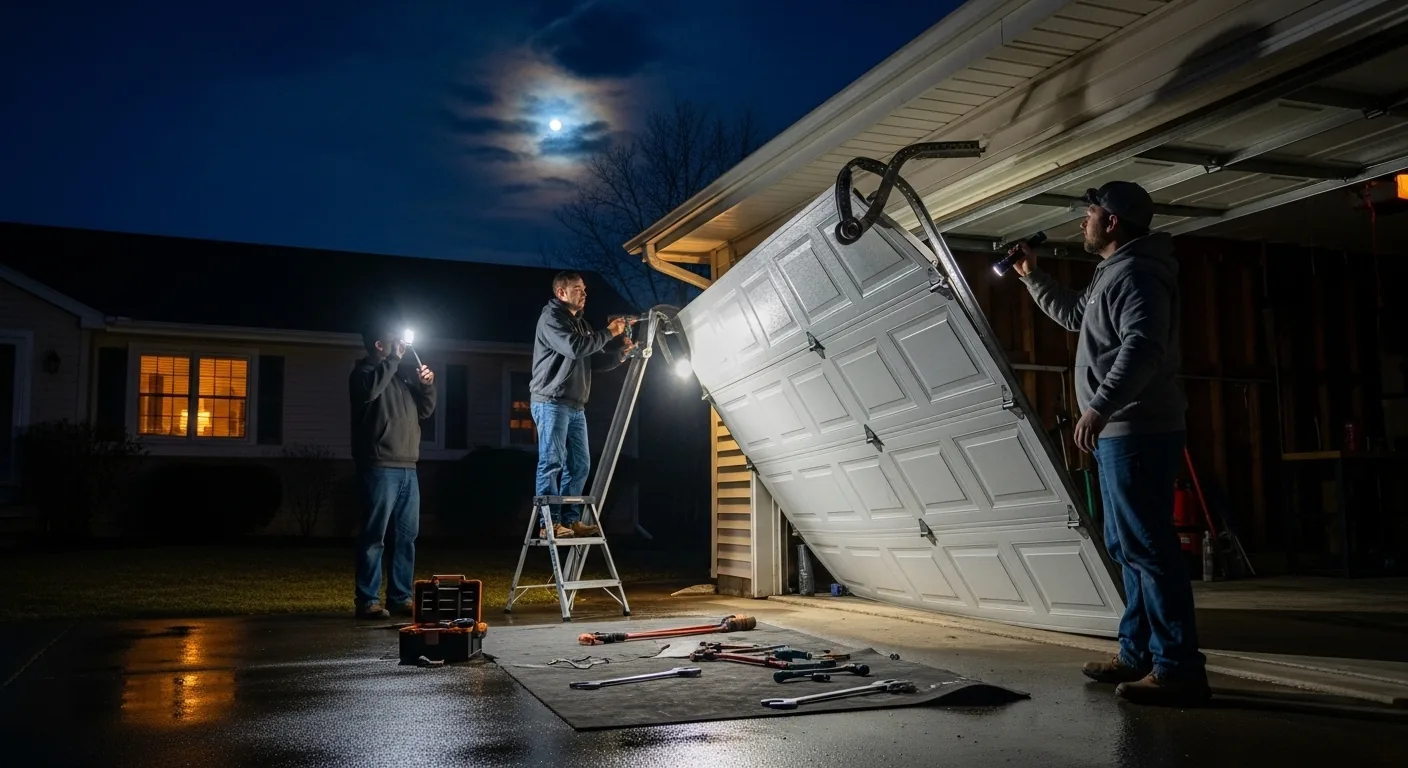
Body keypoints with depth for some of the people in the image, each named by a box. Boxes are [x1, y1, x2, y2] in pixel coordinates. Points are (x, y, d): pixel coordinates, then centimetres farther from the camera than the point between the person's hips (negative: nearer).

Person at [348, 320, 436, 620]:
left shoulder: (404, 374, 22)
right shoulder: (364, 372, 2)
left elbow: (425, 411, 24)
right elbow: (371, 389, -22)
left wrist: (427, 386, 7)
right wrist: (393, 358, -13)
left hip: (407, 468, 7)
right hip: (379, 467, -7)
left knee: (407, 535, 7)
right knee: (374, 536, -7)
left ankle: (400, 597, 13)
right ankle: (367, 601, -4)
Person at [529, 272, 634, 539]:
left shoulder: (581, 323, 22)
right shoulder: (551, 317, -5)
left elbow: (594, 362, 21)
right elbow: (574, 348, -21)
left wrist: (620, 353, 6)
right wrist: (608, 333, -13)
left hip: (576, 406, 9)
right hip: (551, 402, -9)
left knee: (579, 465, 7)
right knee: (552, 463, -10)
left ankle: (570, 519, 12)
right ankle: (549, 523, -9)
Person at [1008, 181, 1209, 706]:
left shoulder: (1134, 273, -12)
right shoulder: (1113, 275, 21)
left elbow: (1143, 347, -27)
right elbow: (1073, 314, 39)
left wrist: (1099, 406, -34)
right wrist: (1031, 277, 34)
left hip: (1137, 433, -11)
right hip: (1121, 433, 11)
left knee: (1147, 548, -11)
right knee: (1128, 548, 15)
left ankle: (1178, 669, -8)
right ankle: (1137, 655, 23)